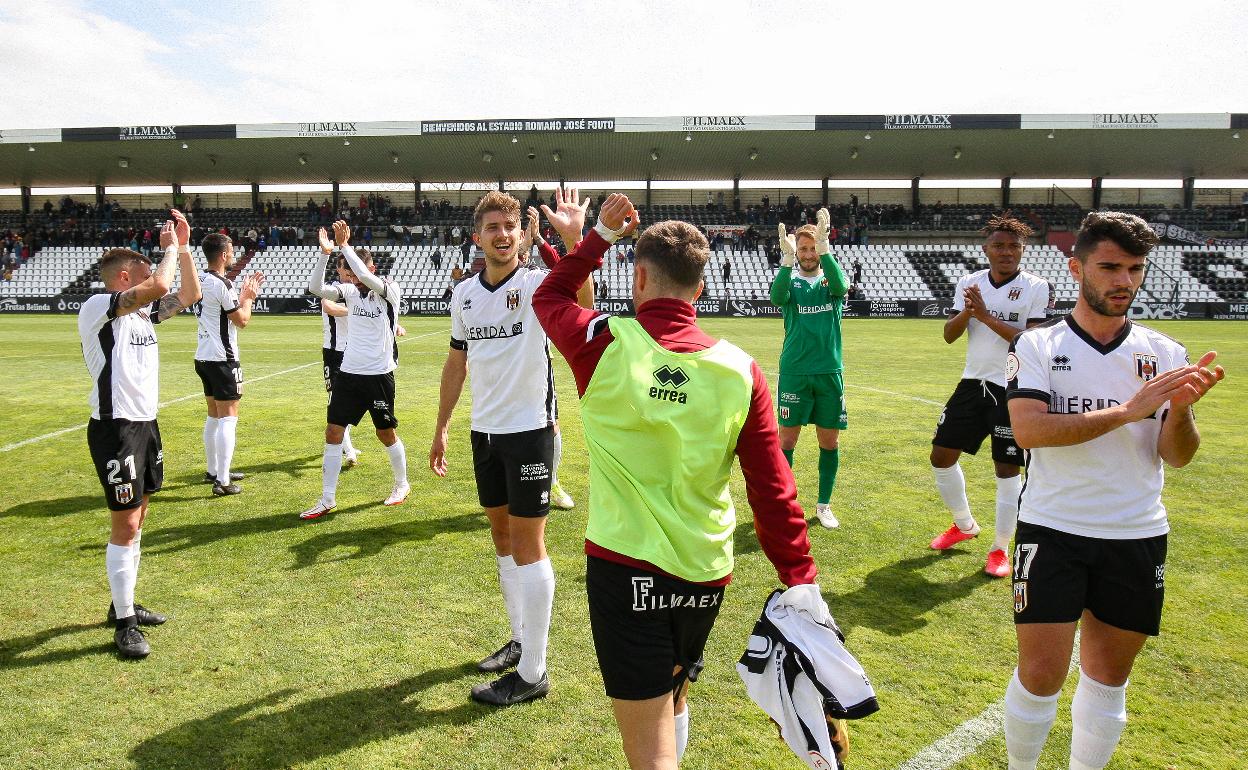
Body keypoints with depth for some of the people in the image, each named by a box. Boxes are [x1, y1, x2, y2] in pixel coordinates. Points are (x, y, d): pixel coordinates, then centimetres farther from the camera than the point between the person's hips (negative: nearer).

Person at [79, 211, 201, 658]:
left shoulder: (143, 310, 11)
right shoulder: (98, 305, -14)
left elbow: (189, 295, 17)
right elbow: (159, 286, -28)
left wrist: (183, 248, 9)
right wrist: (169, 248, -11)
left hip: (145, 424, 9)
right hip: (116, 430, -9)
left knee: (137, 517, 16)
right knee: (125, 525, -5)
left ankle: (124, 604, 29)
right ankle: (124, 624, 5)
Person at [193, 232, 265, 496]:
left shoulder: (201, 281, 10)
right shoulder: (222, 285, -17)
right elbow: (242, 320, -10)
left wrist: (243, 293, 19)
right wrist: (248, 297, 5)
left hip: (204, 357, 9)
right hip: (222, 359, -9)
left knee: (213, 416, 18)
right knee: (228, 418, -7)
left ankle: (213, 471, 28)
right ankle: (223, 481, -9)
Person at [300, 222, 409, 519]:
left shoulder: (389, 290, -8)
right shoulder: (350, 290, 5)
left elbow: (367, 277, -28)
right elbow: (315, 287, -8)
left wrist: (344, 245, -24)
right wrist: (325, 252, -17)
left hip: (379, 374, -4)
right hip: (348, 372, 5)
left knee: (386, 433, 7)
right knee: (333, 432, 1)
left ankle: (402, 484, 31)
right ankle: (327, 499, 8)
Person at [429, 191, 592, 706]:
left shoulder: (537, 282, -13)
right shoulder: (464, 294, 6)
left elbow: (580, 300, -36)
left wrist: (573, 238, -51)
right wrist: (441, 427, 17)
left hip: (529, 431, -7)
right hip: (485, 431, 7)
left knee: (527, 546, -2)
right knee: (501, 533, 16)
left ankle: (532, 673, 9)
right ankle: (520, 639, 35)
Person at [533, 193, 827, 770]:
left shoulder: (604, 344, -12)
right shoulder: (740, 370, -7)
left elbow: (548, 297, 11)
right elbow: (773, 489, -5)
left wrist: (600, 235, 17)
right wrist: (802, 582, 3)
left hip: (624, 568, -3)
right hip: (705, 576, 4)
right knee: (673, 704, 30)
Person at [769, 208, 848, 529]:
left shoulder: (830, 280, 5)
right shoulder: (791, 281, 3)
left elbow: (841, 286, -20)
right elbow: (777, 297, -21)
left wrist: (824, 246, -32)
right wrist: (787, 258, -35)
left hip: (829, 372, 2)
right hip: (794, 372, -2)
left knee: (830, 440, 7)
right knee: (787, 438, 1)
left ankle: (824, 505, 22)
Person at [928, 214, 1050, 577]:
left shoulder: (1036, 288, -7)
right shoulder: (969, 283, 5)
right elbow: (949, 335, 2)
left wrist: (987, 316, -22)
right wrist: (966, 313, -18)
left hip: (1012, 389, -5)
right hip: (973, 382, 5)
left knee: (1007, 469, 1)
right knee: (941, 456, 8)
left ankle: (1000, 548, 17)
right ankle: (965, 524, 30)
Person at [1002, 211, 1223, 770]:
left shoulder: (1163, 353, 5)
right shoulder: (1037, 345, -3)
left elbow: (1177, 457, 0)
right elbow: (1027, 429, -18)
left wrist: (1180, 409, -20)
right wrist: (1128, 410, -23)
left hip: (1137, 536, 3)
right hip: (1053, 530, -3)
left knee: (1108, 677, 12)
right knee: (1040, 677, -2)